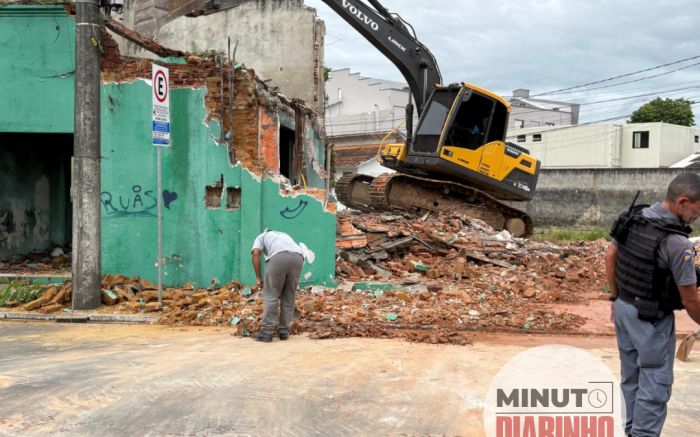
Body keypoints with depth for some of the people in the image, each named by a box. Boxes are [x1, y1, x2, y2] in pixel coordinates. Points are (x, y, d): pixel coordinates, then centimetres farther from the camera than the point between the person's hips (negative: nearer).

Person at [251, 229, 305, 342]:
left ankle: (267, 332, 3)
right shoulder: (284, 236, 44)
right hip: (298, 257, 4)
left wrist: (259, 278, 11)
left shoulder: (261, 237, 32)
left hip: (278, 256, -4)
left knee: (270, 295, 4)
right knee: (289, 296, 15)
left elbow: (256, 254, 9)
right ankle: (284, 331, 17)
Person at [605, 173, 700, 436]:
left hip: (624, 308, 8)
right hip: (652, 318, -8)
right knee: (654, 382, 4)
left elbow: (610, 257, 8)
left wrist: (615, 297, 17)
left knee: (631, 376, 19)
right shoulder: (678, 243, -24)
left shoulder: (633, 216, -3)